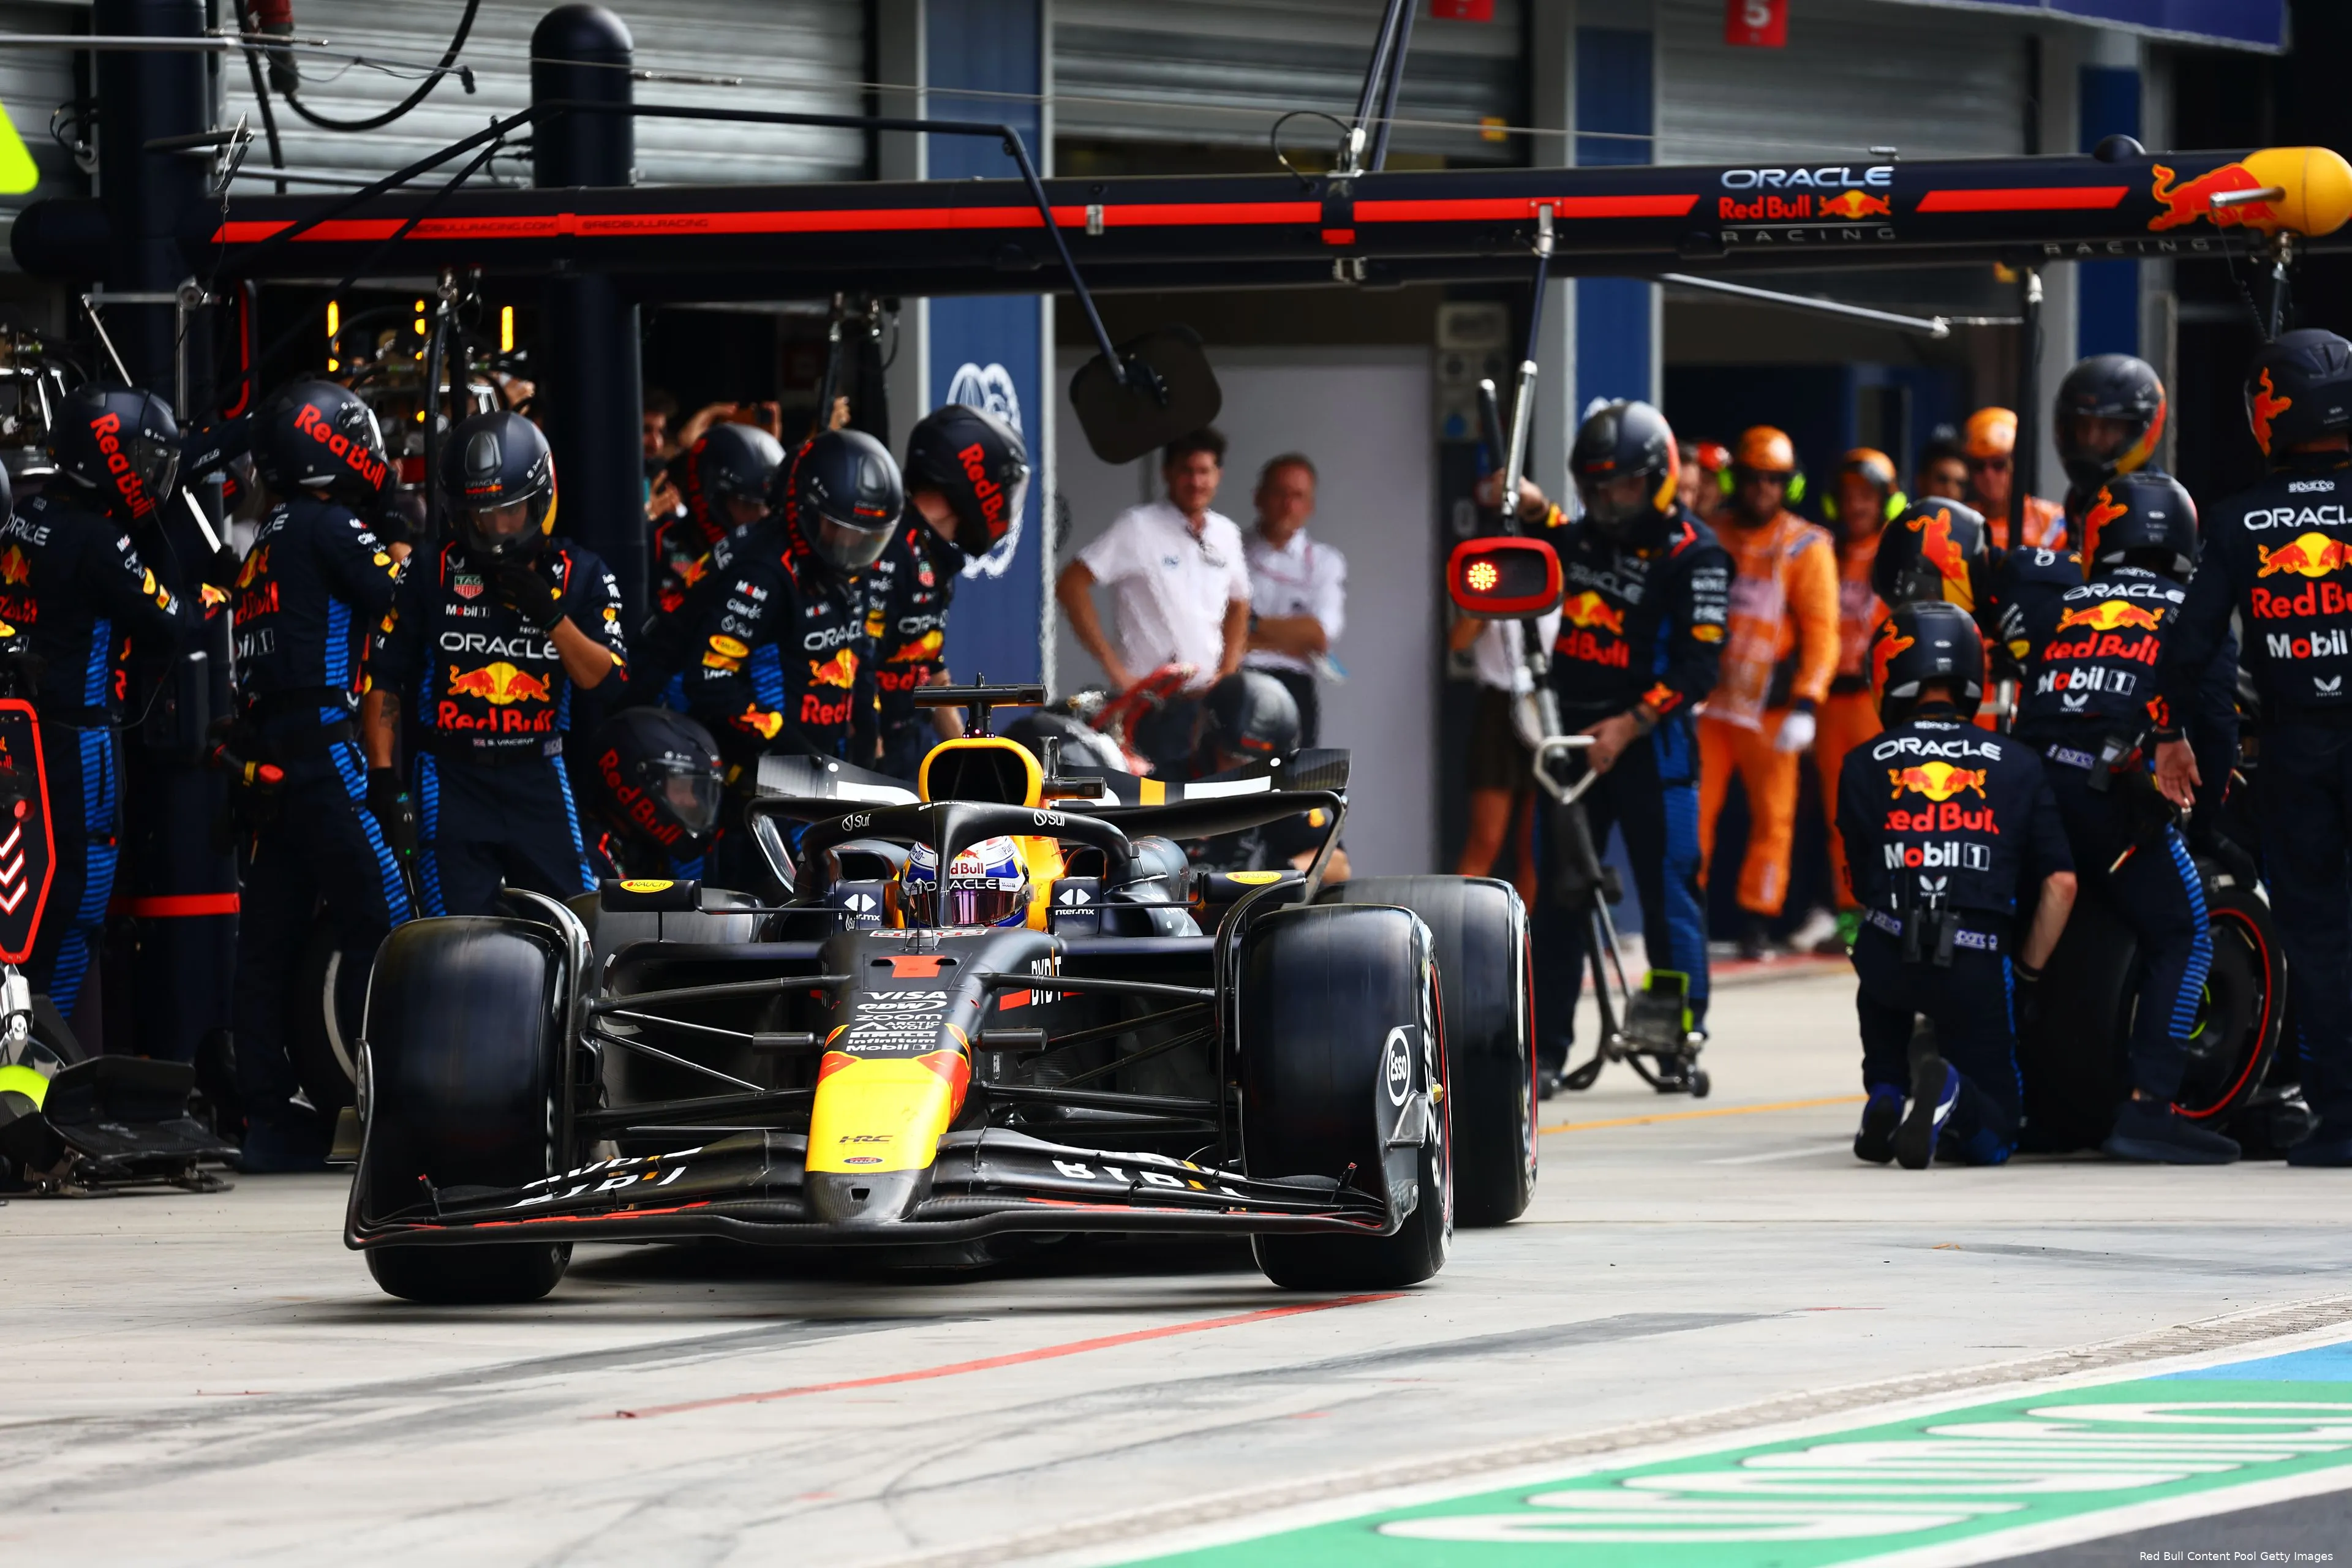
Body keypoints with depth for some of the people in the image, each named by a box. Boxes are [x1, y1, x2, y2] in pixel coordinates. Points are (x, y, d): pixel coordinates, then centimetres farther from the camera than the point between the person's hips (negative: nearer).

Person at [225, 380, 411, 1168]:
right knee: (382, 926, -8)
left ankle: (269, 1117, 7)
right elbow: (404, 606, -13)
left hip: (263, 765, 9)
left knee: (269, 941, 6)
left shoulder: (270, 541, 21)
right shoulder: (330, 527, -6)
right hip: (324, 746, -9)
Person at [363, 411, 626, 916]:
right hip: (452, 780, -2)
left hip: (539, 779, 2)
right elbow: (382, 681, 4)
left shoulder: (581, 577, 5)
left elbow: (607, 681, -4)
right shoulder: (429, 576, 1)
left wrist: (551, 616, -16)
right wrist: (383, 779, -4)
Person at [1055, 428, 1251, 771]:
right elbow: (1071, 585, -11)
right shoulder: (1138, 527, -7)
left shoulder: (1226, 534, 11)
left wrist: (1227, 672, 10)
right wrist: (1113, 667, -14)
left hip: (1206, 702, 6)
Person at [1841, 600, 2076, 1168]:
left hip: (1889, 952, 0)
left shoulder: (1863, 765, 10)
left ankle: (1886, 1094, 10)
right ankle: (1949, 1093, -23)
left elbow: (1863, 888, 13)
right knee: (1992, 1137, 13)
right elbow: (2061, 884, 5)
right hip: (1979, 961, 0)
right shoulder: (2018, 764, 11)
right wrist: (2025, 975, 14)